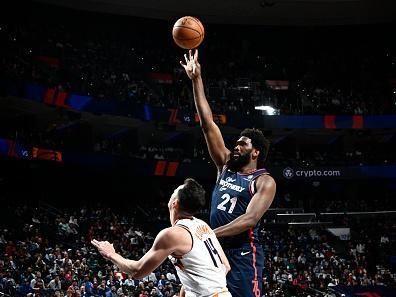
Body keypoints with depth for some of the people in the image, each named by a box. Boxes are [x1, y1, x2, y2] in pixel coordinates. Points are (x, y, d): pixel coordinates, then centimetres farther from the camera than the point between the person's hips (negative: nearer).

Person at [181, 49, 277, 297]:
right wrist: (197, 80, 6)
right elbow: (208, 124, 10)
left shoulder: (264, 182, -4)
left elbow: (250, 219, -18)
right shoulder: (226, 166, 13)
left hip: (243, 255, -7)